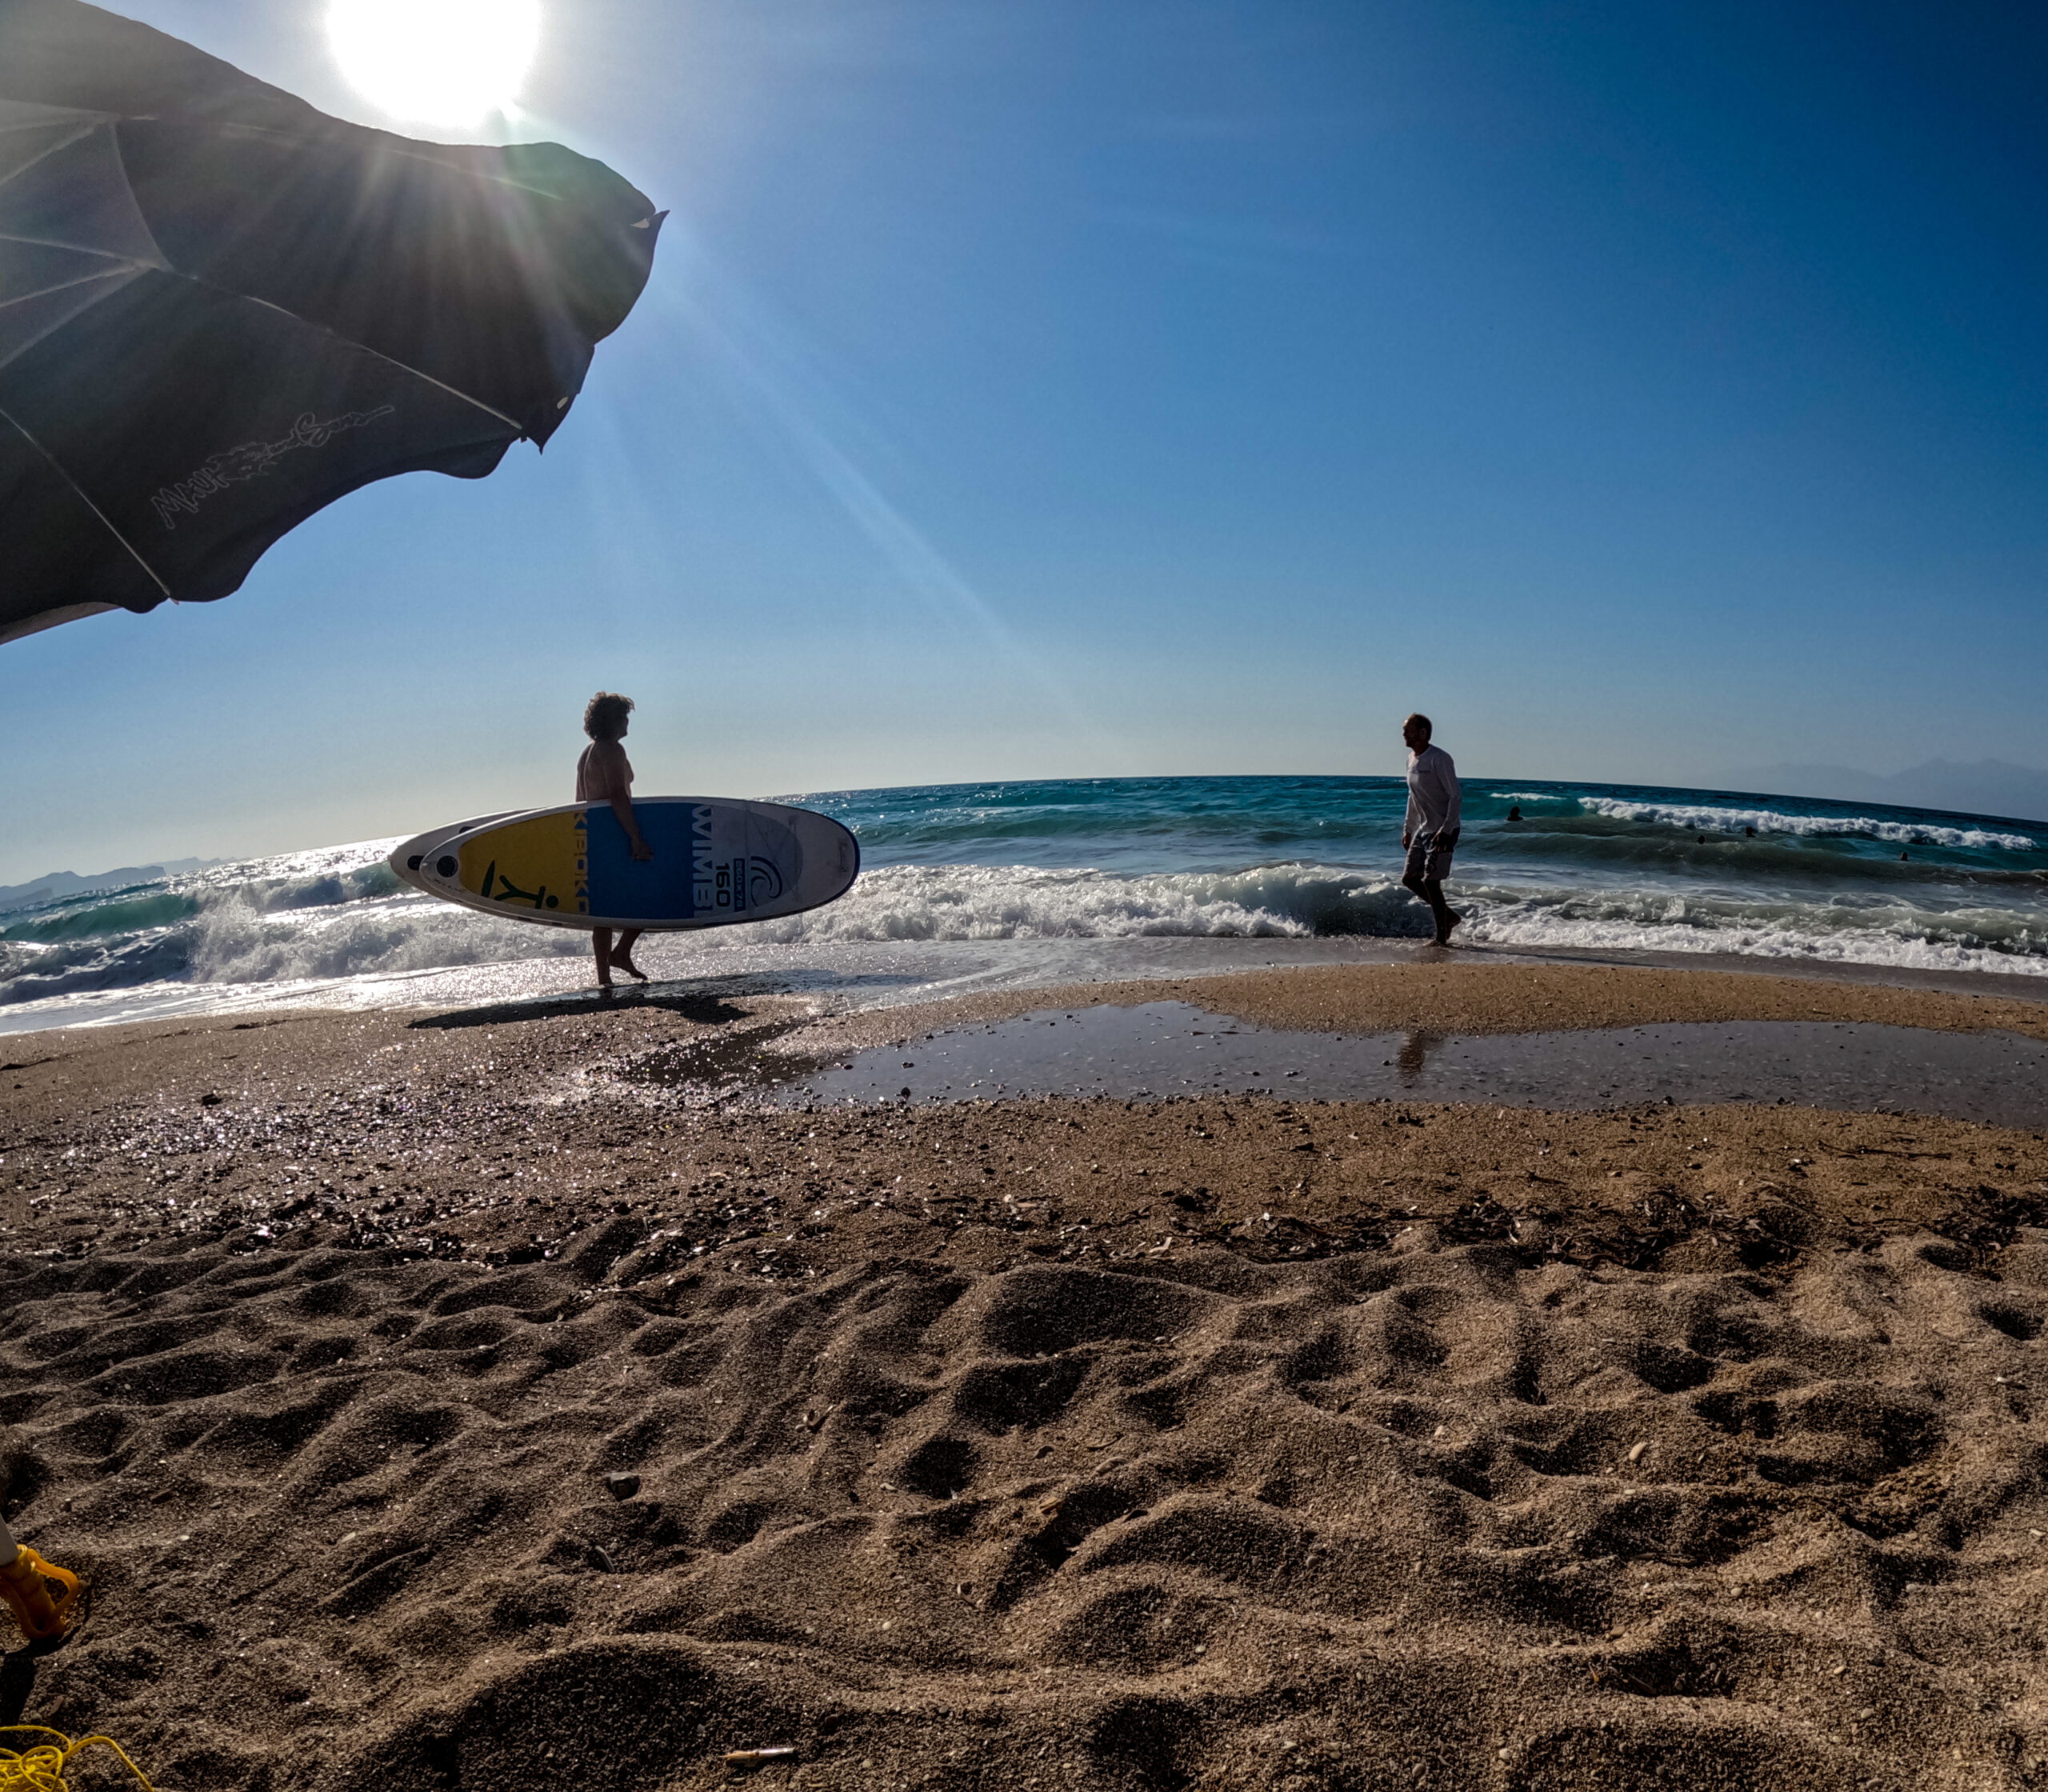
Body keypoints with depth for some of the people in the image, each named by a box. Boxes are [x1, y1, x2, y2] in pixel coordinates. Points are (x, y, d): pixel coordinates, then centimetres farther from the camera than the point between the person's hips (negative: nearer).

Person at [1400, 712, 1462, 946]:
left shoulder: (1439, 759, -16)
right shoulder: (1411, 759, 10)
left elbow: (1456, 797, -17)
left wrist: (1446, 830, -24)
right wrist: (1407, 829, 19)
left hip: (1443, 831, -9)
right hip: (1422, 829, 9)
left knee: (1430, 881, -10)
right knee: (1410, 878, 8)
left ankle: (1442, 937, 2)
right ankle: (1449, 916, 22)